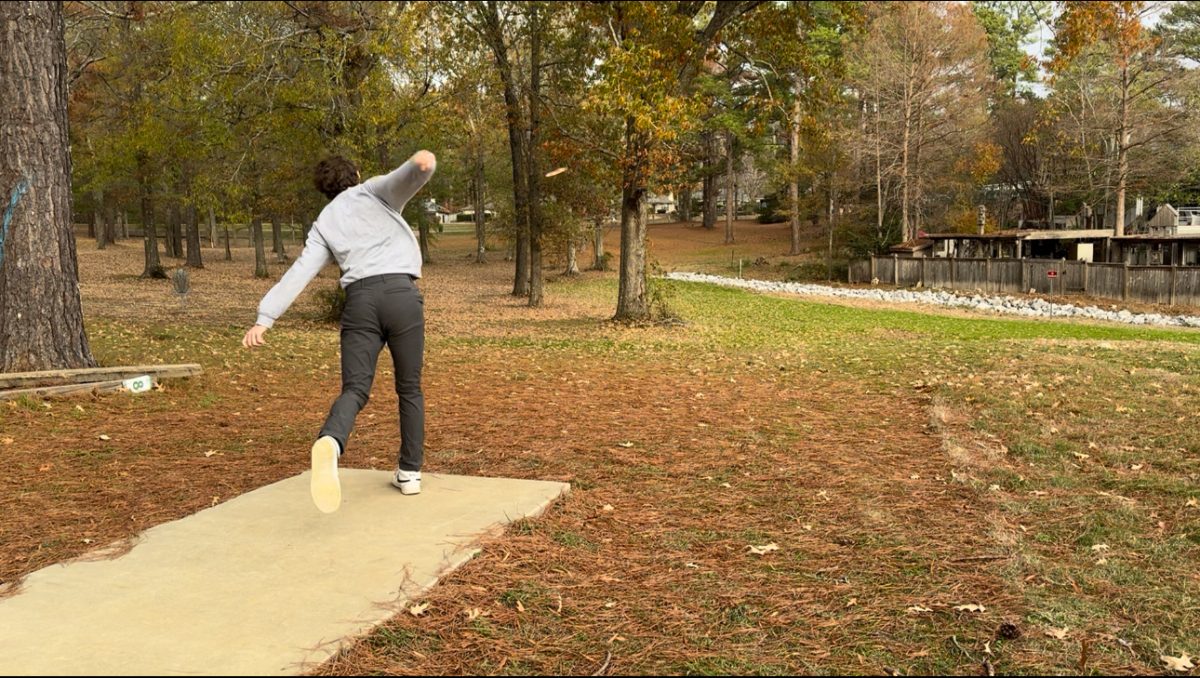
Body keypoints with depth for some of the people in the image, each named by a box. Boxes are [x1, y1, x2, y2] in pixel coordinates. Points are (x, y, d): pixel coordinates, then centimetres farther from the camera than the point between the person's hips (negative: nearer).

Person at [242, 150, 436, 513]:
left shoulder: (323, 224, 22)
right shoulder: (373, 191, 18)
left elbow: (298, 274, 10)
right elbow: (402, 180, -7)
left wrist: (264, 318, 3)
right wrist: (420, 164, -29)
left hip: (360, 299, 1)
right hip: (402, 293, -1)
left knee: (355, 389, -3)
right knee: (409, 388, 13)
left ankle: (329, 443, -36)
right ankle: (410, 472, 16)